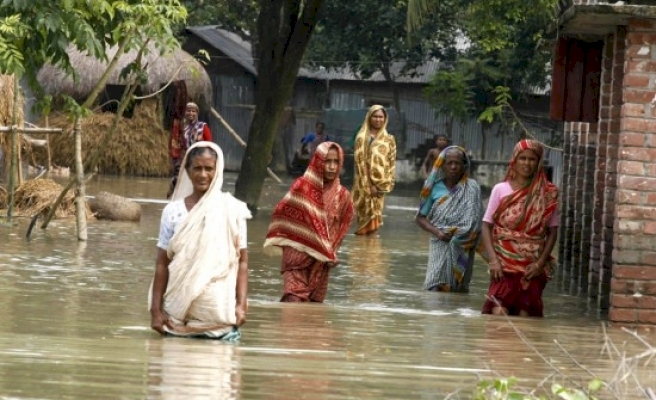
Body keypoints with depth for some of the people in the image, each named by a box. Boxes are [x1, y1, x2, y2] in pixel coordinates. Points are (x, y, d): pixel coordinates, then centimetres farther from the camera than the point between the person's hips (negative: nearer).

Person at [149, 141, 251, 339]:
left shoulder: (232, 210, -2)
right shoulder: (173, 211, 2)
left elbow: (242, 260, 0)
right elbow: (162, 263, 4)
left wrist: (241, 305, -8)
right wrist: (156, 309, 1)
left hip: (219, 307, -1)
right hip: (179, 305, 1)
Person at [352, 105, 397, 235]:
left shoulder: (389, 139, 9)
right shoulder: (361, 138, -1)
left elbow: (392, 163, 9)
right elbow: (360, 161, -7)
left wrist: (387, 183, -2)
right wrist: (368, 185, -14)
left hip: (380, 183, 3)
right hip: (364, 183, -3)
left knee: (375, 213, 2)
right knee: (365, 213, -4)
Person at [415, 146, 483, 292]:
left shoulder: (471, 188, -1)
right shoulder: (435, 188, 3)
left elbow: (475, 222, -2)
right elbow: (420, 217, 6)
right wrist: (437, 232, -10)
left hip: (461, 249, -1)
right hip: (440, 246, 1)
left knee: (458, 291, 2)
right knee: (435, 288, -12)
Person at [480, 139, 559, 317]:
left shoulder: (547, 194, 2)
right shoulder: (500, 190, 2)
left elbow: (552, 231, 5)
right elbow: (487, 226, 3)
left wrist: (540, 263, -5)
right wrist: (493, 260, -8)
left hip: (533, 265, 1)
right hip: (504, 261, -1)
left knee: (526, 316, -2)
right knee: (499, 314, -14)